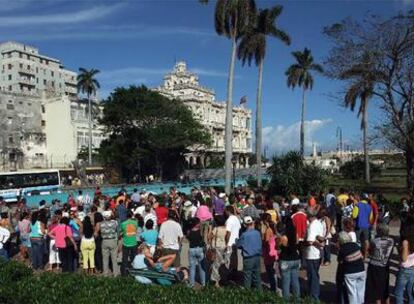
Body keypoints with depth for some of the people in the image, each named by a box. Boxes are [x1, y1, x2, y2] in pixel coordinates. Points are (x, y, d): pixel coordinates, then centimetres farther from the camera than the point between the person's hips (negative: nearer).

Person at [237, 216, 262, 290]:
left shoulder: (244, 235, -15)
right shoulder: (257, 233, -3)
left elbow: (238, 245, -3)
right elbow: (260, 245, 7)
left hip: (248, 258, -5)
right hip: (257, 257, 5)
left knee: (247, 278, 5)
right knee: (257, 276, 15)